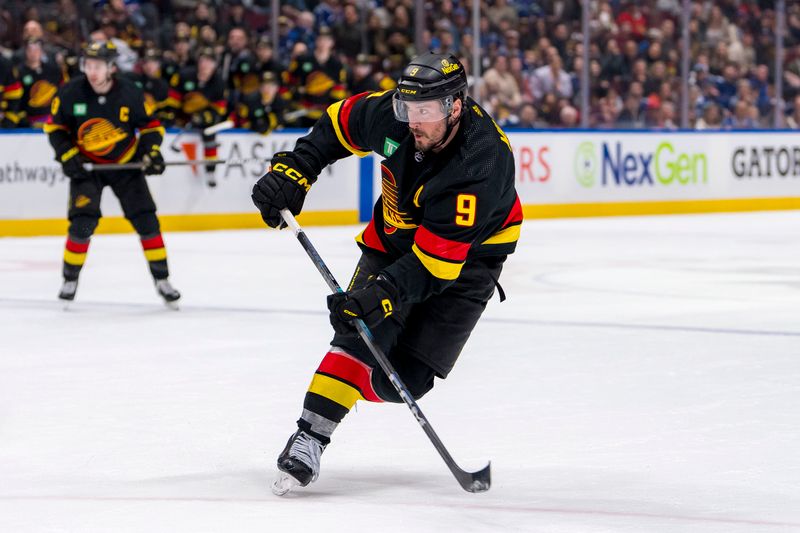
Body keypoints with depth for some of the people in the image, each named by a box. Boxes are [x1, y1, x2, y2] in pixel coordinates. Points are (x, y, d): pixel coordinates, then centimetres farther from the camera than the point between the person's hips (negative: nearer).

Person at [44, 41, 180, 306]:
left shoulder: (129, 93, -16)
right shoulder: (71, 93, -16)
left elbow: (150, 124, -2)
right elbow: (54, 126, -2)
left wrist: (151, 151, -17)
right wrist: (67, 156, -12)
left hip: (125, 163, 1)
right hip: (86, 165, -1)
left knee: (146, 220, -5)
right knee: (82, 222, -14)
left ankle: (161, 279, 6)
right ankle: (70, 279, 4)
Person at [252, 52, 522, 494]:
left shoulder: (484, 159, -36)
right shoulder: (392, 115, -21)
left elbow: (440, 255, -38)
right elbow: (340, 121, 3)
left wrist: (385, 293, -46)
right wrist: (293, 170, -7)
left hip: (468, 253, -4)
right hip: (394, 237, 4)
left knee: (407, 376, -13)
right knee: (358, 335, -19)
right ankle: (308, 438, -20)